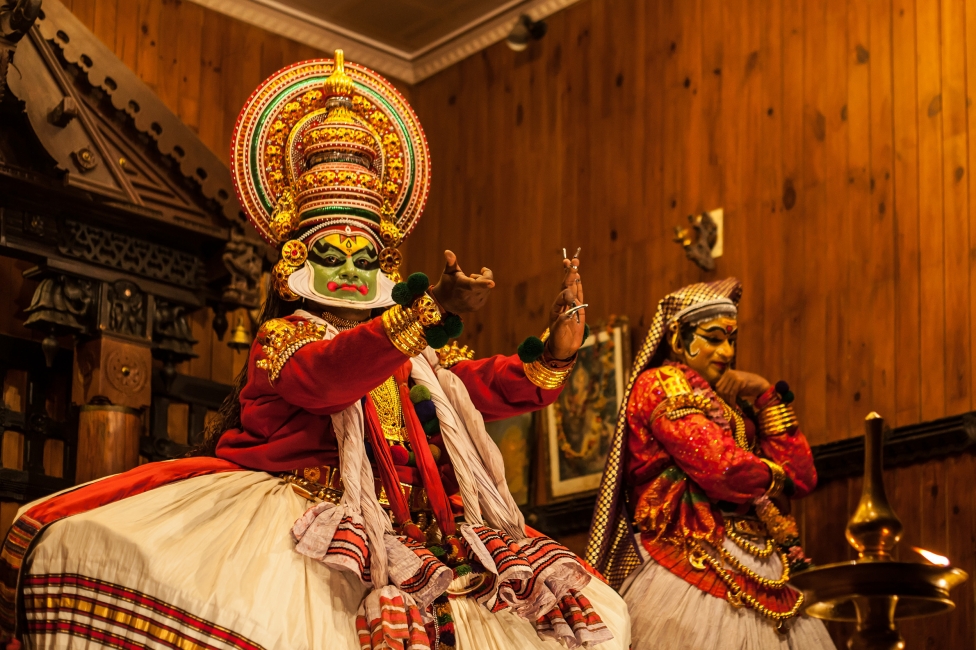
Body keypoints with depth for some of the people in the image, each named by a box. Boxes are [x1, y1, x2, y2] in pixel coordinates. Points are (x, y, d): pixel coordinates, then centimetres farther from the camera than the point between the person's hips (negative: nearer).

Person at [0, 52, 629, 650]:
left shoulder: (421, 355, 24)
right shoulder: (284, 335, 6)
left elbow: (502, 387, 18)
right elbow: (326, 373, -17)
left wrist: (561, 333, -1)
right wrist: (434, 309, -29)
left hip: (410, 527, 4)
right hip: (300, 512, -4)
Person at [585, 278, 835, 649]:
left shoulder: (729, 400, 22)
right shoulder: (661, 385, -2)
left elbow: (802, 478, 14)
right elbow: (725, 470, -15)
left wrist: (768, 396, 10)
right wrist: (776, 476, 6)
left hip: (752, 570, 8)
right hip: (697, 572, -8)